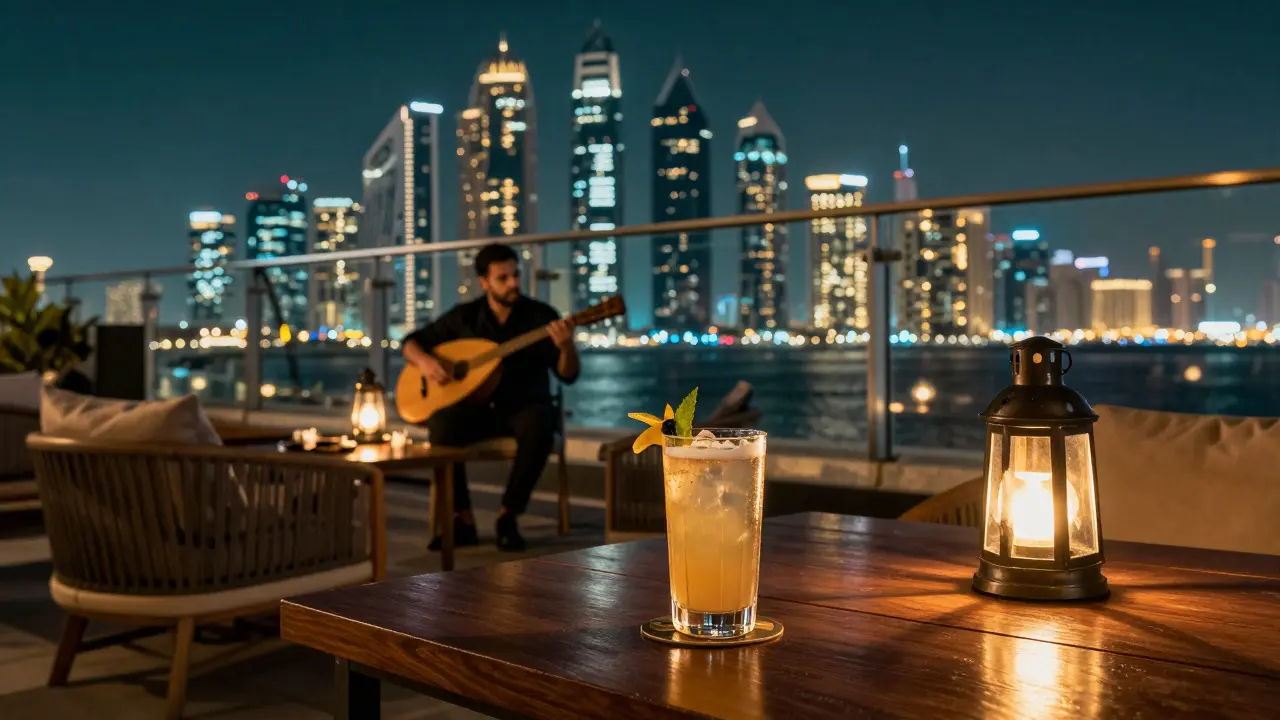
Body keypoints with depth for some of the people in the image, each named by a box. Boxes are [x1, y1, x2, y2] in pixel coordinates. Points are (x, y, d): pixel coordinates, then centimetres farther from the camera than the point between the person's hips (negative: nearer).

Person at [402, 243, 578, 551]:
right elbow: (411, 342, 11)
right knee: (443, 422, -32)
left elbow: (568, 375, -9)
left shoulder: (541, 315, -3)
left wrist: (566, 346, -31)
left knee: (539, 428, -37)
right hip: (477, 408, 2)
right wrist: (424, 360, -12)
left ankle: (507, 516, -19)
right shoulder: (464, 316, 2)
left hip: (524, 407, -1)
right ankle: (464, 520, -18)